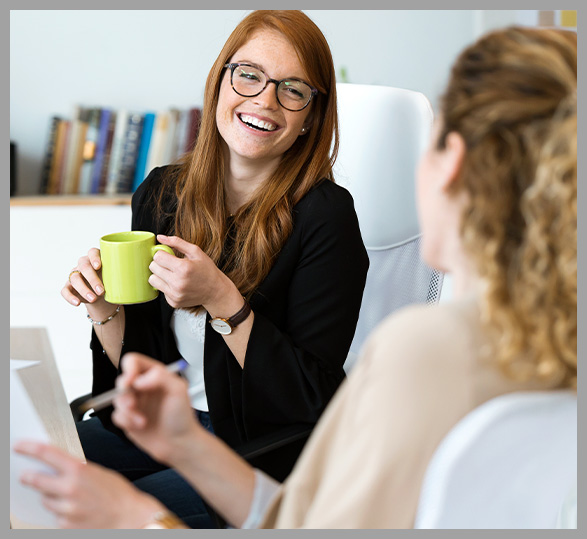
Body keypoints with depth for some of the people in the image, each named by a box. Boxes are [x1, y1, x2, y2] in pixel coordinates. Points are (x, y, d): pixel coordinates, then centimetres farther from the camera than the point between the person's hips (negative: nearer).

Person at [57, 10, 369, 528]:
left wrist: (222, 301, -26)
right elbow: (141, 364, 7)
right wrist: (105, 308, -13)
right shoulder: (161, 193, 1)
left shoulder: (325, 216, -16)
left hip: (267, 448, -5)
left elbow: (313, 399, -17)